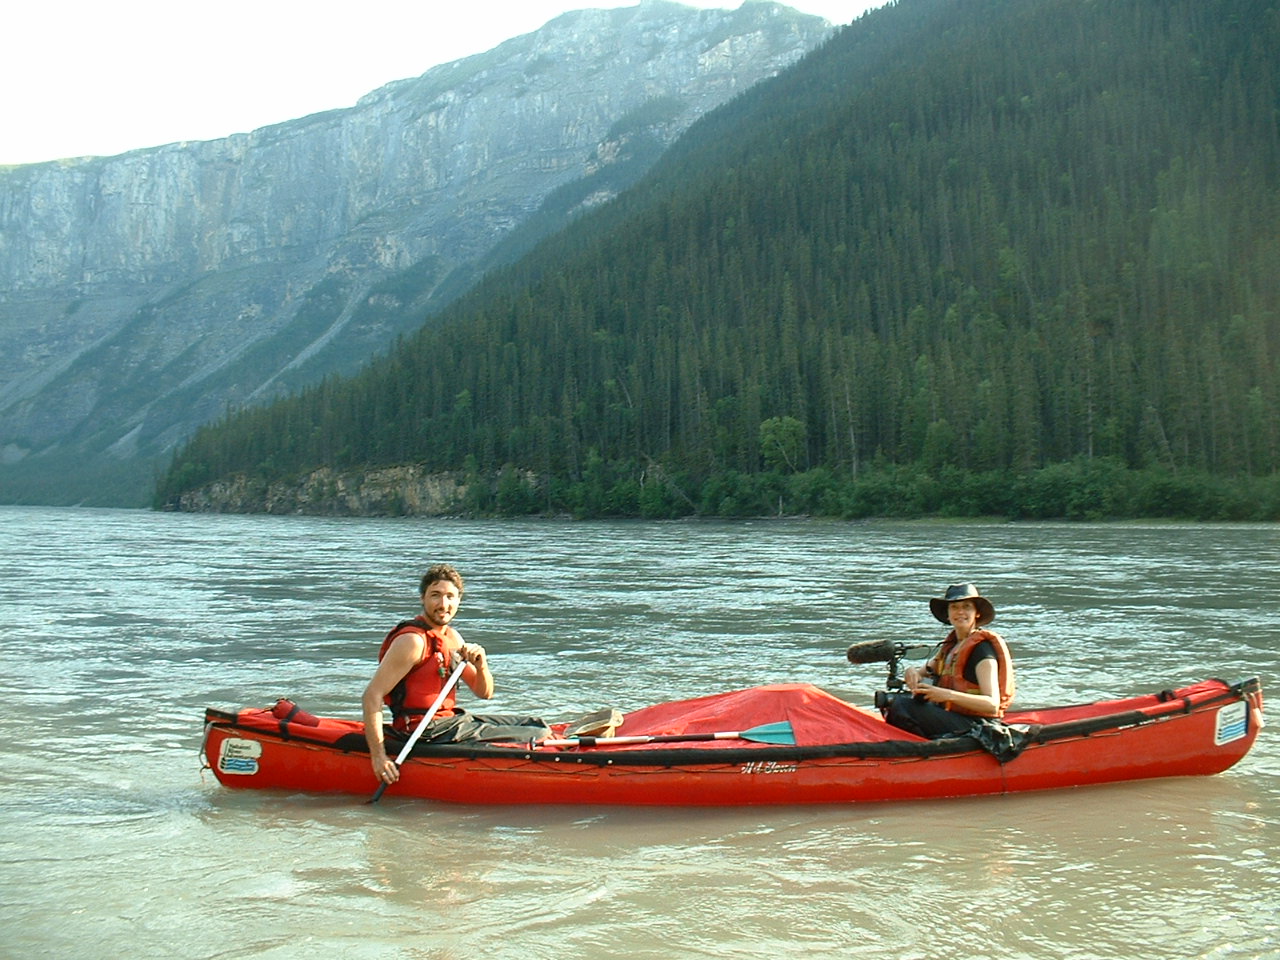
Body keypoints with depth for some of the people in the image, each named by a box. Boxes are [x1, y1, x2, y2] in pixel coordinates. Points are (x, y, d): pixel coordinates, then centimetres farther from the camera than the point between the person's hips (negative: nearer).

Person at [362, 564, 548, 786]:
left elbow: (484, 693, 13)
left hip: (451, 720, 10)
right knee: (538, 737, -10)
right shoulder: (412, 641, -16)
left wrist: (481, 665, -10)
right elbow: (371, 696, -22)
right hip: (431, 733, -10)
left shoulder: (452, 637, 10)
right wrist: (378, 756, -27)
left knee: (536, 725, 15)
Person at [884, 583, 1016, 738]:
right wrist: (912, 672, -7)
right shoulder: (951, 644, 14)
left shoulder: (981, 648, -12)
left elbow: (993, 704, -22)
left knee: (901, 705, -22)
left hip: (973, 725, -9)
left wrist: (949, 695, -34)